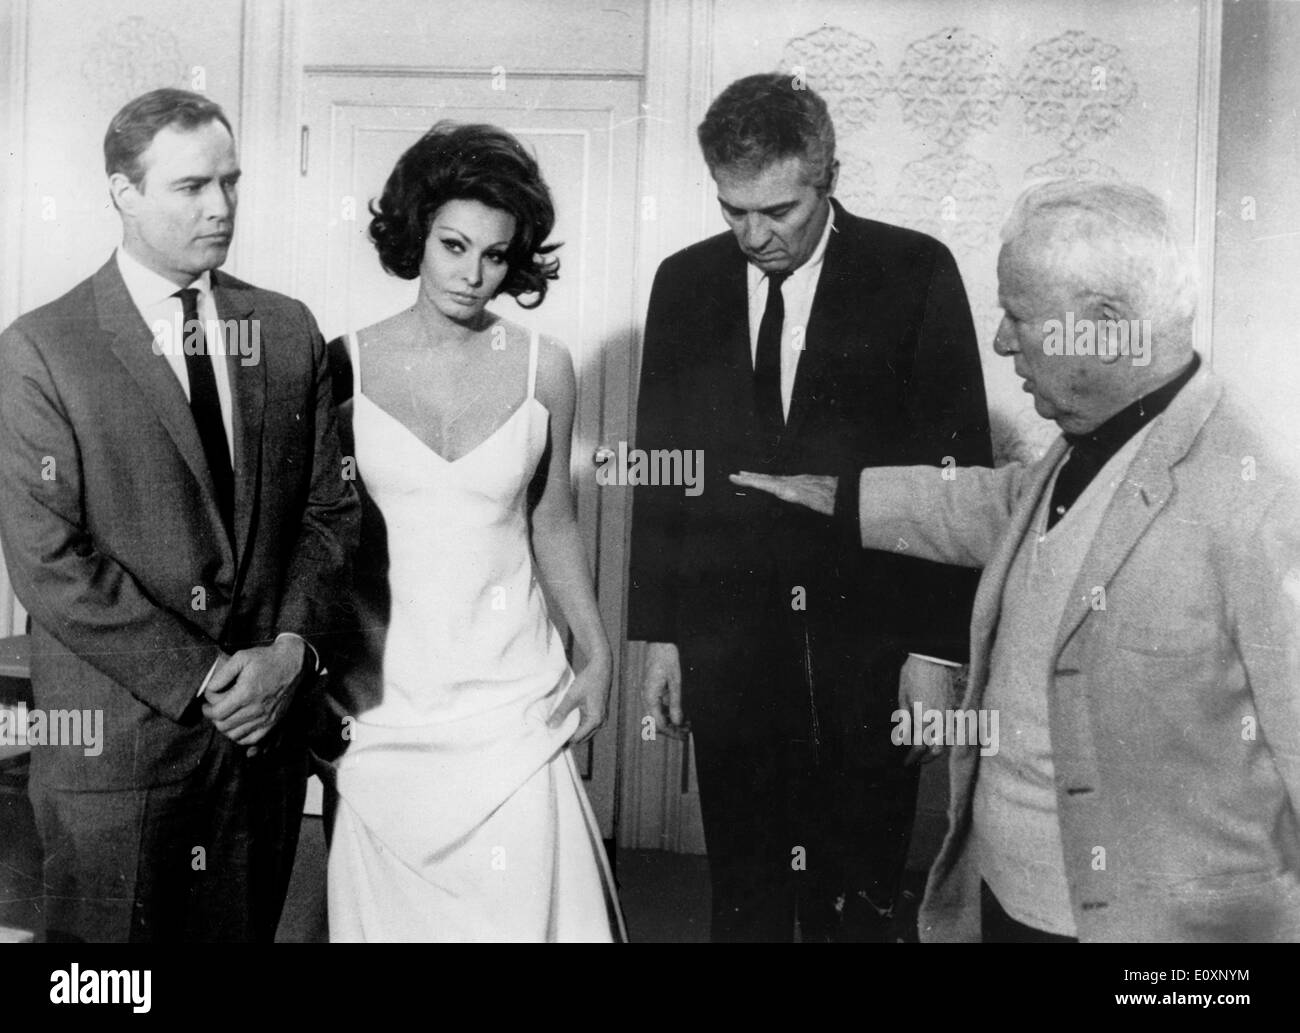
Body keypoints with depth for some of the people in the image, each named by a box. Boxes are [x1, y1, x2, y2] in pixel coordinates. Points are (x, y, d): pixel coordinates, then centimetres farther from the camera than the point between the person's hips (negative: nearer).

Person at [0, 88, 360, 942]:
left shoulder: (289, 330, 6)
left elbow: (330, 509, 6)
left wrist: (293, 646, -9)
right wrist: (199, 681, -14)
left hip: (268, 719, 3)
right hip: (118, 737, -3)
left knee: (246, 927, 16)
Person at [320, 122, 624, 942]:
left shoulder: (543, 368, -1)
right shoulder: (347, 364, -4)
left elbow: (552, 520, 9)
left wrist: (598, 655, 6)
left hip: (510, 685, 0)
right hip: (380, 689, 0)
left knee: (523, 903, 1)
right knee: (392, 903, 9)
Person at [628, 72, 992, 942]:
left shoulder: (915, 274, -4)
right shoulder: (685, 283, 5)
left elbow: (957, 468, -4)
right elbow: (660, 468, 8)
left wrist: (940, 644, -8)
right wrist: (658, 633, 7)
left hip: (871, 644, -2)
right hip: (727, 645, 3)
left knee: (858, 901, 8)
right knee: (743, 898, 12)